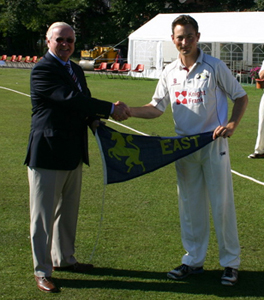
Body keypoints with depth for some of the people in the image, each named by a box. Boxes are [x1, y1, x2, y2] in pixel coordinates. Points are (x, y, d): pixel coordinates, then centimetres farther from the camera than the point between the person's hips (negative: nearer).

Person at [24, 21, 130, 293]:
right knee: (43, 215, 0)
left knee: (68, 211, 19)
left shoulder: (76, 70, 14)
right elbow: (70, 98, -25)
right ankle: (42, 271, 8)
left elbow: (83, 101, 20)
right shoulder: (43, 70, -15)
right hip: (48, 154, -9)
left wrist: (94, 120, -4)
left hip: (73, 154, 9)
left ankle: (63, 258, 34)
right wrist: (111, 109, -24)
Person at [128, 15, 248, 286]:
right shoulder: (170, 72, 5)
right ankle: (194, 260, 23)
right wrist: (128, 111, -7)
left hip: (213, 144, -4)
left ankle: (230, 262, 13)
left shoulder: (215, 67, -6)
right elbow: (156, 108, 9)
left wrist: (231, 124, -16)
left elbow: (241, 97, 0)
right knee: (190, 205, 11)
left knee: (222, 203, 1)